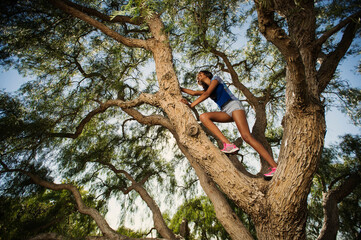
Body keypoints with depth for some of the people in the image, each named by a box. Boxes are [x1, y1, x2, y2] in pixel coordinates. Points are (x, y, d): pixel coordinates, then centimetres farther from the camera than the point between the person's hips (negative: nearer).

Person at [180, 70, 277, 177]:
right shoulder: (206, 89, 30)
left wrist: (191, 105, -8)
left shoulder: (215, 79, 10)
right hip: (225, 112, 7)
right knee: (203, 116, -19)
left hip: (234, 105, -7)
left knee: (246, 136, -24)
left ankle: (275, 166, -23)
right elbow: (194, 93, 24)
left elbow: (206, 94, -3)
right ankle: (228, 144, -34)